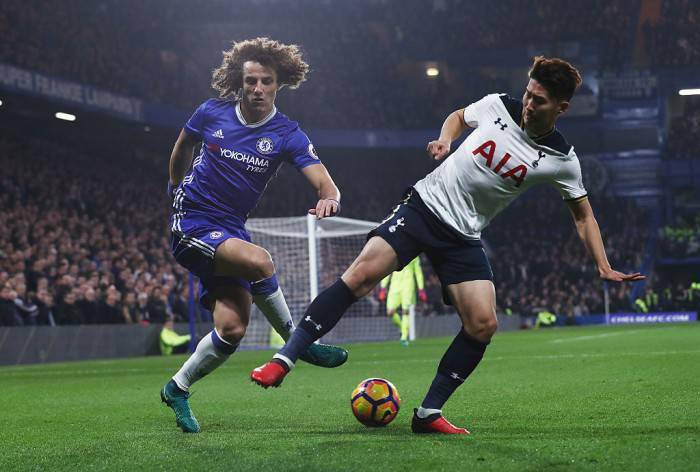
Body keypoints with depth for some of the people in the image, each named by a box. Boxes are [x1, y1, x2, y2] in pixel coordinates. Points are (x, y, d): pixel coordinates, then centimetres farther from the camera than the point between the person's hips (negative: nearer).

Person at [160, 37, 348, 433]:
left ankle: (177, 389, 13)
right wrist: (177, 188, 26)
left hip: (231, 231, 3)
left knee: (232, 329, -11)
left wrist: (329, 199, -42)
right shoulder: (212, 113, -4)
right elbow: (183, 146, 18)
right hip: (192, 224, -3)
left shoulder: (287, 134, -6)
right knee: (259, 261, -31)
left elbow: (324, 182, -19)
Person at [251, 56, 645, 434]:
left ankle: (429, 413, 2)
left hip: (464, 239, 1)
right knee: (362, 273, -21)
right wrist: (445, 140, -2)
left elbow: (583, 214, 8)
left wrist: (604, 267, 1)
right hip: (425, 204, -1)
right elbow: (459, 117, 19)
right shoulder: (498, 106, -3)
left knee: (484, 325, -13)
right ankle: (285, 359, -18)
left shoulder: (561, 160, -5)